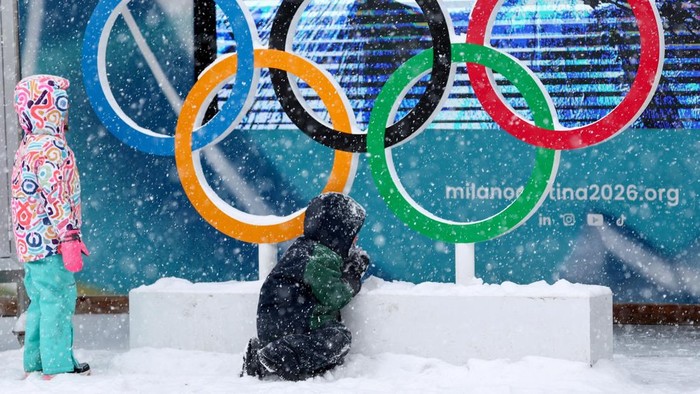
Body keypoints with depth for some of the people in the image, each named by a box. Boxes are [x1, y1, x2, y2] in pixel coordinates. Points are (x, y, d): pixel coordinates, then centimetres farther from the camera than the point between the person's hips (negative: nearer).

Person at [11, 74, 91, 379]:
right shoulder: (51, 147, -15)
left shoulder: (27, 146, 17)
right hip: (50, 240, -10)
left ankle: (35, 363, 20)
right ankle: (58, 366, -3)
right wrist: (69, 238, -20)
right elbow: (56, 197, -20)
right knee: (58, 300, -5)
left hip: (29, 241, 10)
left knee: (40, 301, 15)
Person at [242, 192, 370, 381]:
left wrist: (352, 264, 14)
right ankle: (280, 357, -27)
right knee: (339, 337, -20)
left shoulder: (303, 247, 20)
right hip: (290, 327, -10)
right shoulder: (321, 258, -12)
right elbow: (332, 297, -16)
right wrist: (353, 277, 2)